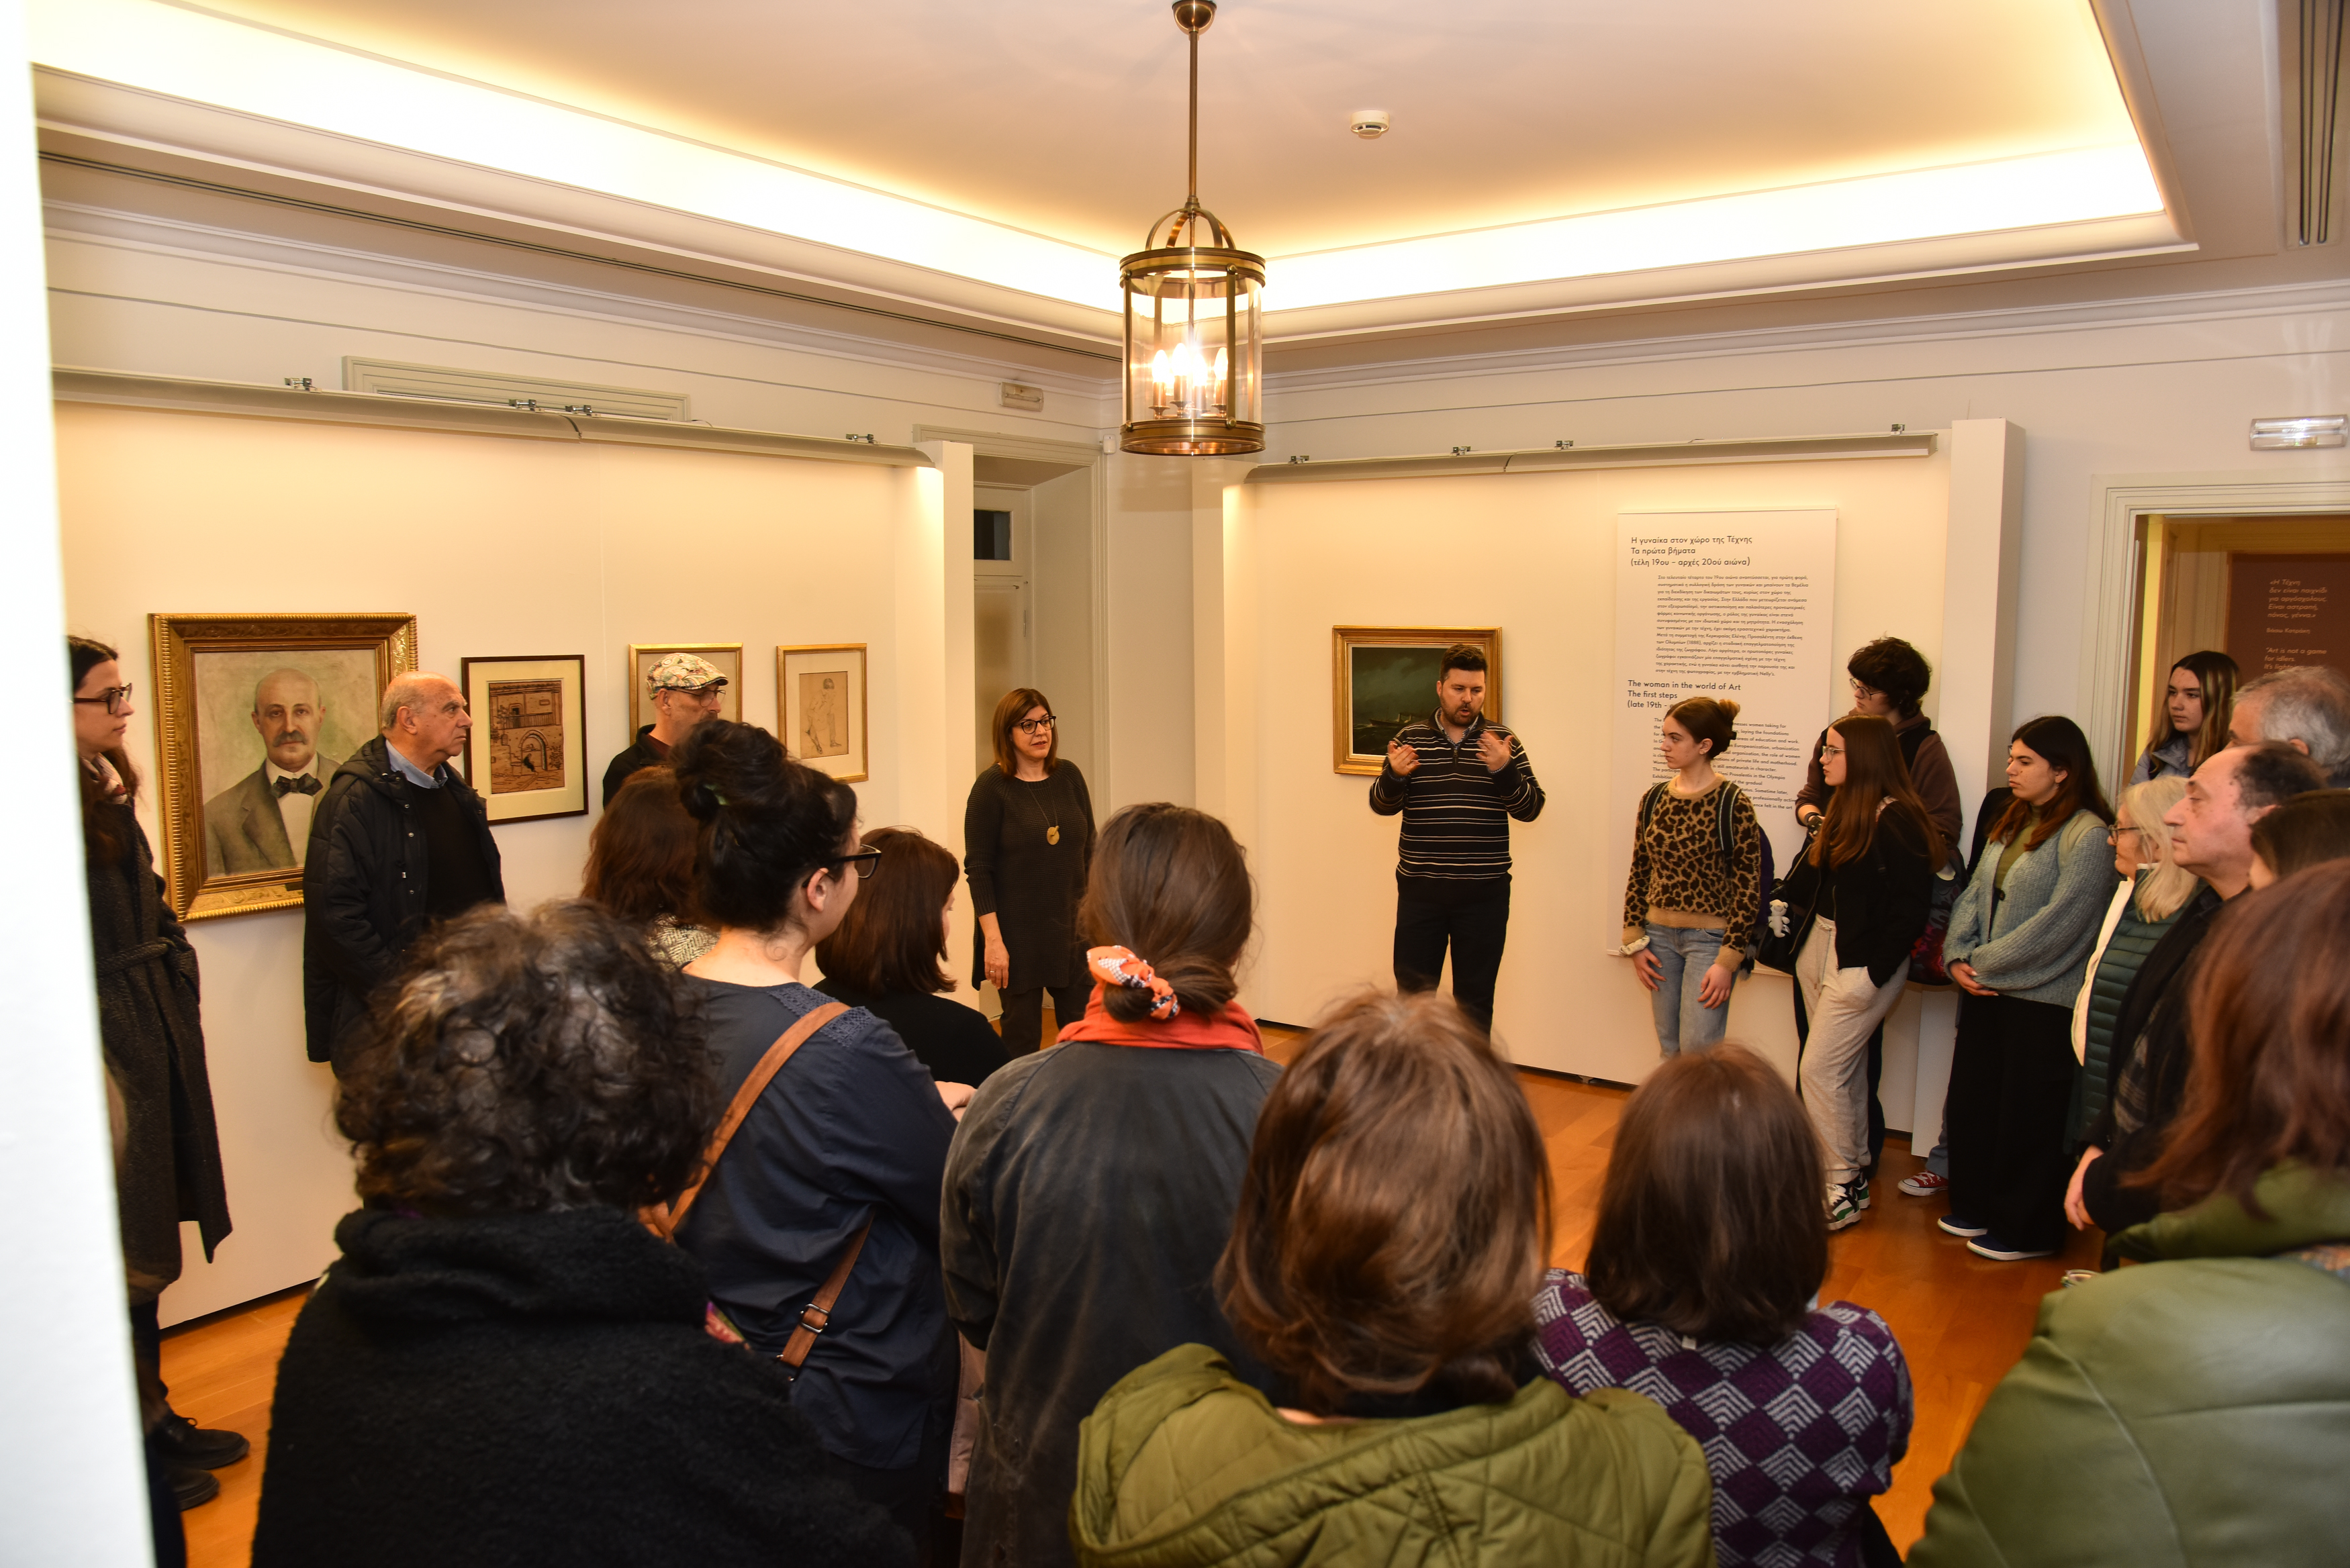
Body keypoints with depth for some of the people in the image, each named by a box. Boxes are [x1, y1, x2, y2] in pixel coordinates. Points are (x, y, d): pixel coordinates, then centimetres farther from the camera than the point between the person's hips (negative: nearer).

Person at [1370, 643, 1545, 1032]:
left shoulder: (1503, 741, 1)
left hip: (1484, 894, 0)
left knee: (1475, 1000, 10)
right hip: (1420, 890, 1)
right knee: (1412, 993, 8)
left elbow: (1531, 809, -2)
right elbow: (1381, 806, 5)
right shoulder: (1411, 737, 3)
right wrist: (1394, 776, -17)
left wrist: (1504, 771, -20)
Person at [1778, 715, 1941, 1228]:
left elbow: (1910, 907, -19)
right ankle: (1856, 1172, 27)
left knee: (1818, 1069, -6)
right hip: (1820, 950, 8)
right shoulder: (1843, 811, 10)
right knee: (1847, 1069, 15)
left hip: (1864, 964, -8)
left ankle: (1842, 1190, 6)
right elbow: (1809, 877, 15)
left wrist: (1877, 970, -20)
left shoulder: (1896, 820, -16)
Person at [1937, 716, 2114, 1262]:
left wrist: (1984, 964, -14)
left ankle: (2024, 1231, 20)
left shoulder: (2088, 835, -15)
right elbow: (1975, 895, 11)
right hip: (1986, 992, 8)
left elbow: (2055, 926, -20)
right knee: (1970, 1103, 16)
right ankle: (1975, 1210, 32)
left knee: (2027, 1119, 4)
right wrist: (1958, 957, -4)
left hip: (2043, 1002, -8)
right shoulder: (2012, 822, 10)